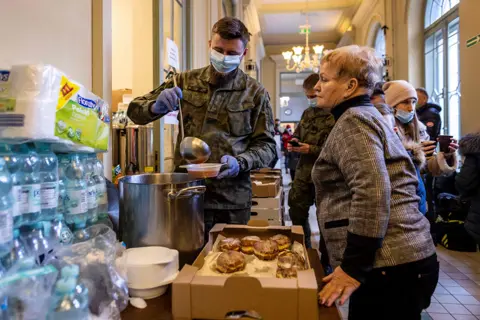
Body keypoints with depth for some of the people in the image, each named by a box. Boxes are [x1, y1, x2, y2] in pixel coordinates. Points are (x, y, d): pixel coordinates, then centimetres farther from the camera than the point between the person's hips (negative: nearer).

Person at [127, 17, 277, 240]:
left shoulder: (255, 93, 1)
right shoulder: (186, 81, 5)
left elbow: (267, 146, 1)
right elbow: (135, 110, 8)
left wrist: (240, 163, -18)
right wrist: (156, 107, -14)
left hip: (231, 198, -1)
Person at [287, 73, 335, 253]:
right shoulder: (307, 113, 11)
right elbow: (297, 135, 21)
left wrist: (311, 150, -22)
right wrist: (294, 143, -1)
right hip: (304, 172, 7)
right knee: (296, 211, 14)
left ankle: (326, 262, 25)